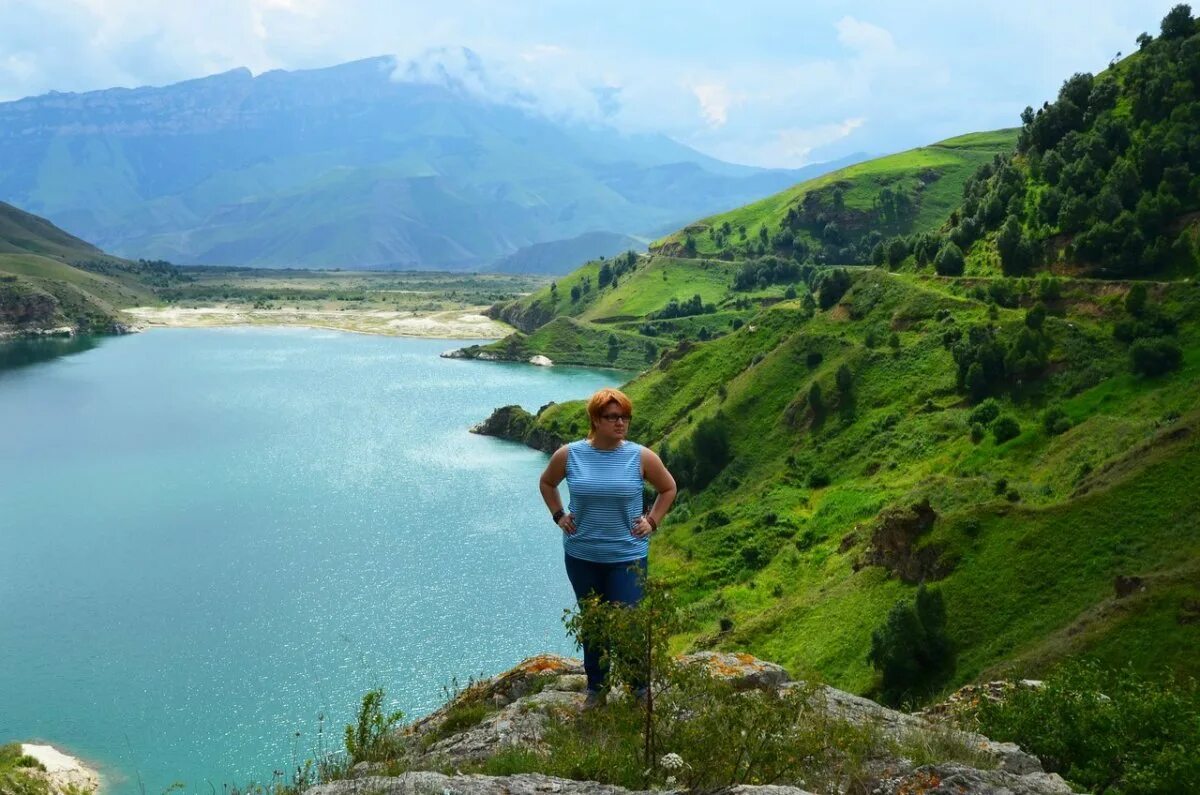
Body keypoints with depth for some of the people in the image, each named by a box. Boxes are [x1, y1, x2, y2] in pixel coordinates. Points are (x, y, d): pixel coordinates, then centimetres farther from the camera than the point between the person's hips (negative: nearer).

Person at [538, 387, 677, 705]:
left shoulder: (641, 457, -9)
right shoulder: (569, 455, -6)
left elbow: (669, 489, 8)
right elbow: (546, 483, 14)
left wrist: (652, 521, 1)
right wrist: (559, 516, 5)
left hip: (627, 556, -2)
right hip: (581, 556, 2)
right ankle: (596, 686, 32)